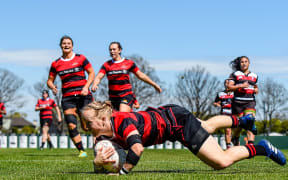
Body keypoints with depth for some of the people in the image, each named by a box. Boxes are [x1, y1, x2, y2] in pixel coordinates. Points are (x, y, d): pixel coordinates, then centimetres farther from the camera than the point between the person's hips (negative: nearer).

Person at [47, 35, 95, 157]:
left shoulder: (80, 58, 3)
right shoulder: (56, 64, 8)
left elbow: (91, 73, 5)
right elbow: (50, 80, 14)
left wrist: (86, 87, -9)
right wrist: (52, 86, -9)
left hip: (83, 95, -2)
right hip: (67, 98, 2)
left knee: (86, 126, -7)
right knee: (71, 126, -9)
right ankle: (82, 151, 2)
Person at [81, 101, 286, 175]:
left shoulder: (123, 123, -37)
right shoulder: (105, 133, -13)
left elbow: (137, 148, -52)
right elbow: (98, 158, -14)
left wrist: (122, 172, -47)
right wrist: (99, 160, -37)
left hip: (176, 119, -9)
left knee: (222, 161, -10)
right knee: (207, 126, 36)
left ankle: (260, 148, 10)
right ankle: (241, 120, 61)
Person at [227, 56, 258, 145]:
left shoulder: (254, 76, 17)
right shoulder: (235, 74, 7)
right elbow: (229, 87, -4)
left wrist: (255, 90, 8)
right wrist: (241, 86, -16)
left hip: (250, 102, 2)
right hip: (238, 102, -2)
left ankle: (251, 144, -26)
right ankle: (235, 138, 35)